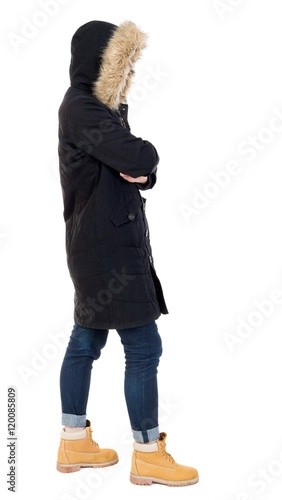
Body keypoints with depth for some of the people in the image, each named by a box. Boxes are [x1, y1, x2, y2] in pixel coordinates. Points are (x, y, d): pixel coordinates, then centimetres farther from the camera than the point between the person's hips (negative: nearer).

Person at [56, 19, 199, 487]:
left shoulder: (102, 107, 15)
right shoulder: (80, 107, -16)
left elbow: (141, 168, 12)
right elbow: (139, 157, -26)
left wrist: (140, 171, -11)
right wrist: (144, 157, -4)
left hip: (105, 243, 10)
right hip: (107, 246, -10)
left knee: (86, 340, 14)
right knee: (144, 347, -4)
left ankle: (74, 442, 25)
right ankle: (148, 454, 9)